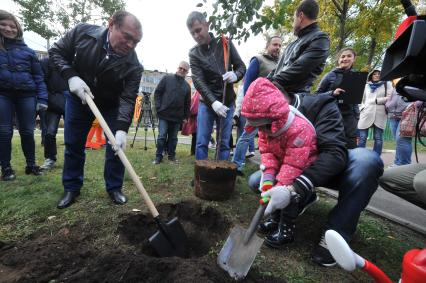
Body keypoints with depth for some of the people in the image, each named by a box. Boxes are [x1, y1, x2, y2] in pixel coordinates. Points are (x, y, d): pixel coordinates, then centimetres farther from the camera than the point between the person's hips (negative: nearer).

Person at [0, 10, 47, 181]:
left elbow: (38, 76, 7)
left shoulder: (26, 50, 8)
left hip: (26, 94, 0)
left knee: (27, 131, 5)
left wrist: (42, 98, -2)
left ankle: (31, 165, 17)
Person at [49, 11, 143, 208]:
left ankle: (114, 188, 13)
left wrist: (122, 129, -44)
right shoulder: (83, 32, -20)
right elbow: (56, 52, -7)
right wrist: (71, 76, -26)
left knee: (117, 145, -6)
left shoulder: (133, 66, -26)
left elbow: (128, 99, -31)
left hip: (112, 105, -1)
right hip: (78, 99, 2)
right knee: (73, 145, 6)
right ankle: (71, 188, 24)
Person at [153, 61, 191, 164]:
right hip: (164, 114, -2)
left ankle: (171, 155, 21)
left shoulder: (187, 86, 11)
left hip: (177, 117, 3)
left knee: (173, 137, 10)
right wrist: (159, 107, -6)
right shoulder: (167, 78, 3)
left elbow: (187, 103, 12)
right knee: (162, 136, -3)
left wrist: (186, 116, 6)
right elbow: (157, 93, 2)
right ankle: (158, 156, 7)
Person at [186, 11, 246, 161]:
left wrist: (235, 75, -19)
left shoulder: (225, 43, 3)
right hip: (206, 102, 0)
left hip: (227, 102, 1)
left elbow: (241, 66, 5)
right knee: (201, 143, -2)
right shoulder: (194, 53, 0)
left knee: (224, 143, 3)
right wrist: (213, 102, -26)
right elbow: (198, 80, -12)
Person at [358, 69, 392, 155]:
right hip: (366, 114, 1)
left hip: (380, 114, 0)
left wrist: (376, 100, 0)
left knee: (378, 138, 0)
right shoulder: (366, 86, 20)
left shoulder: (387, 85, 15)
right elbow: (361, 99, 15)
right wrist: (361, 108, -1)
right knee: (362, 138, -5)